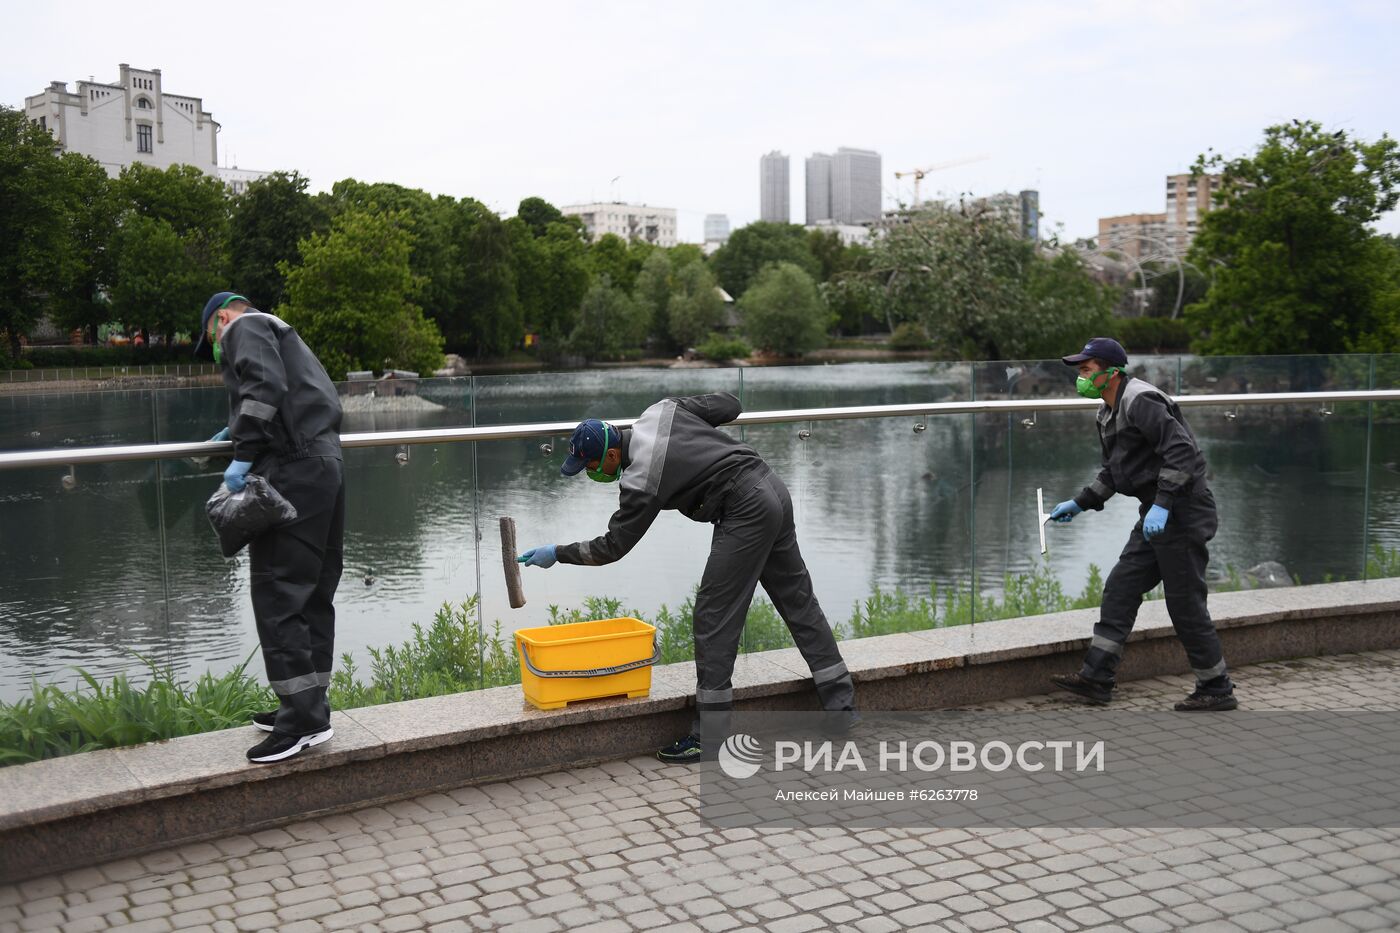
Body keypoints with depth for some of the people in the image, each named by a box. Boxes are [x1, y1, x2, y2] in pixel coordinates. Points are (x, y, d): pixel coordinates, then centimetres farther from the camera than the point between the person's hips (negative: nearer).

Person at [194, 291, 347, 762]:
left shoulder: (245, 327, 5)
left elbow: (265, 387, -14)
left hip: (293, 472, -10)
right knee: (313, 595, 12)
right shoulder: (281, 332, 32)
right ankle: (307, 708, 19)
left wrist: (243, 453, -15)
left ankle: (304, 716, -8)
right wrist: (241, 432, 26)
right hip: (326, 464, 10)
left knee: (277, 595, -8)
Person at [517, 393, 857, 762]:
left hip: (745, 513, -9)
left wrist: (557, 553, 8)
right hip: (774, 490, 9)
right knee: (798, 601, 16)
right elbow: (729, 405, 12)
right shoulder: (661, 410, 5)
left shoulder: (640, 482, -13)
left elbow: (612, 547, -3)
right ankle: (841, 707, 25)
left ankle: (707, 739, 2)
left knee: (715, 617, -2)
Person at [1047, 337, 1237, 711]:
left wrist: (1161, 505, -29)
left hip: (1180, 512, -10)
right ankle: (1095, 677, 10)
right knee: (1120, 588, 7)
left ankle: (1217, 690, 11)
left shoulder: (1141, 401, -17)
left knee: (1185, 602, -3)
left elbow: (1181, 450, -25)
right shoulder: (1109, 413, 15)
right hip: (1156, 514, 10)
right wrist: (1079, 503, 22)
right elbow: (1113, 472, 26)